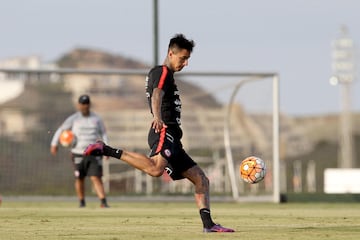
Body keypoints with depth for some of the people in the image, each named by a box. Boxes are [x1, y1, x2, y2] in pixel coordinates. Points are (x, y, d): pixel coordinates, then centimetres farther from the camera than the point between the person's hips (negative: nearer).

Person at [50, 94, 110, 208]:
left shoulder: (97, 119, 7)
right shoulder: (73, 119, 2)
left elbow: (103, 134, 13)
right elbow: (60, 130, 3)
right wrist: (54, 144, -10)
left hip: (94, 154, 0)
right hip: (78, 154, 0)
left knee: (96, 178, -11)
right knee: (79, 179, 5)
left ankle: (103, 202, -16)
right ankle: (82, 202, 22)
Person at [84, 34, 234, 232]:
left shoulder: (167, 75, 27)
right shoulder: (162, 72, -3)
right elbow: (156, 95, -23)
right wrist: (157, 117, -42)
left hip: (172, 140, 11)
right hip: (164, 133, -11)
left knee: (201, 179, 9)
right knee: (156, 169, -37)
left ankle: (208, 224, 4)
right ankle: (107, 151, -28)